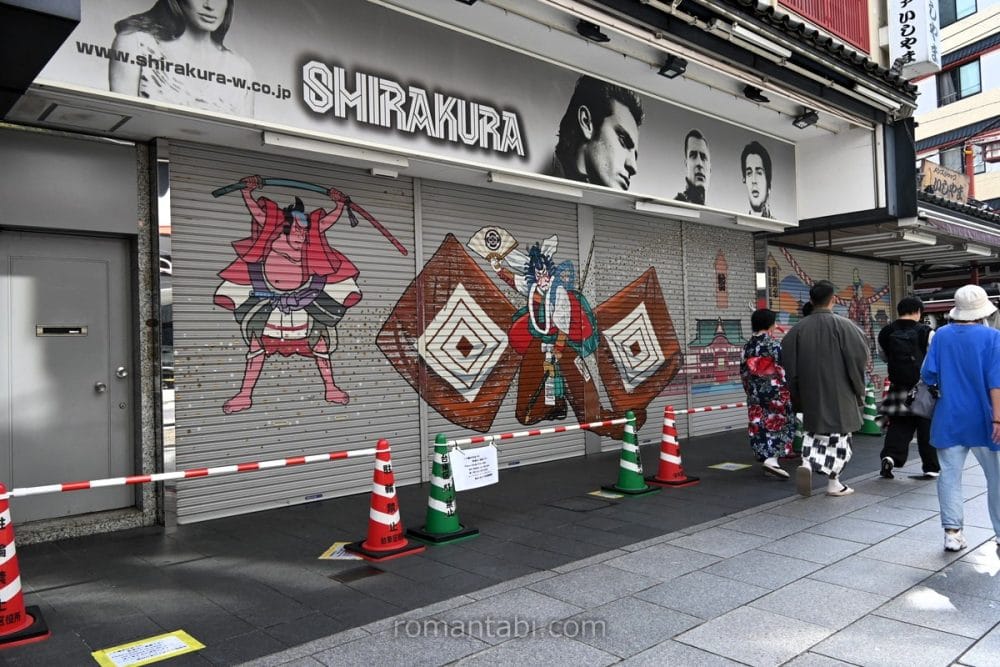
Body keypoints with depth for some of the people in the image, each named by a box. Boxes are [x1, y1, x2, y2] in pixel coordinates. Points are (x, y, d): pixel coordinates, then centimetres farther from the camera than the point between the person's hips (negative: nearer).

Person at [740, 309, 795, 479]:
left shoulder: (747, 346, 5)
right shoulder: (774, 345, -12)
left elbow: (744, 372, 9)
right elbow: (783, 369, -13)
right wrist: (791, 390, -3)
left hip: (755, 394, 5)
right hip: (776, 391, -5)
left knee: (760, 425, 9)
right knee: (778, 424, 1)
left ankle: (767, 458, 14)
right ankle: (772, 459, -10)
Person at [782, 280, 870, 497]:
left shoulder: (799, 328, -2)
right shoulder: (842, 325, -11)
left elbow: (788, 360, 0)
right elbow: (859, 355, -11)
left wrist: (797, 394, 10)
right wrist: (858, 388, 3)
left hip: (810, 392, 3)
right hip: (839, 392, -3)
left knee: (814, 430, 18)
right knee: (838, 432, 9)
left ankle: (807, 463, -7)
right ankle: (834, 482, 12)